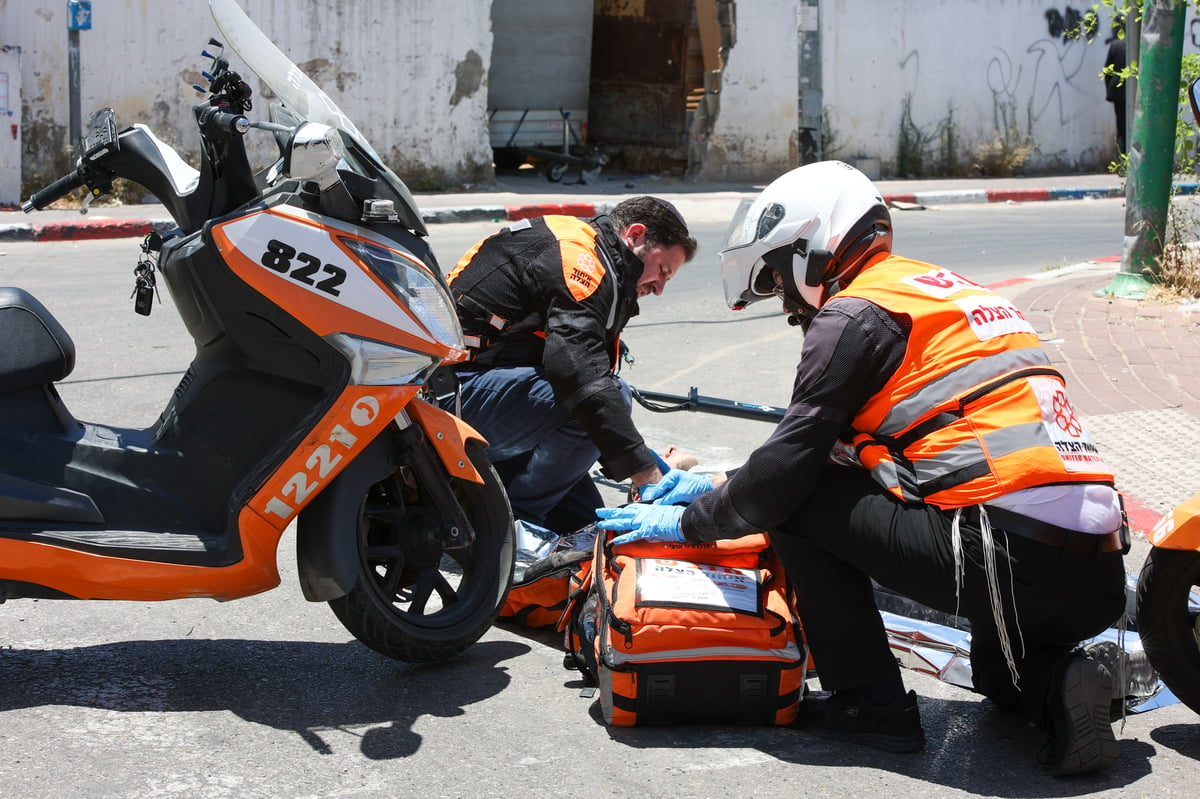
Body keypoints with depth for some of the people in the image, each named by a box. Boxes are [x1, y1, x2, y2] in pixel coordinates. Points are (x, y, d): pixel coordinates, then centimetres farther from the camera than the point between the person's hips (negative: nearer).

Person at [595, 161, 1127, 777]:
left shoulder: (856, 314, -2)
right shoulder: (942, 289, 26)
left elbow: (790, 466, -2)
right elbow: (824, 452, 32)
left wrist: (690, 523, 14)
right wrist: (720, 485, 34)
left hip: (1007, 559, -9)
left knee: (797, 500, 4)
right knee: (999, 670, 37)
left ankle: (868, 702, 6)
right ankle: (1058, 687, 5)